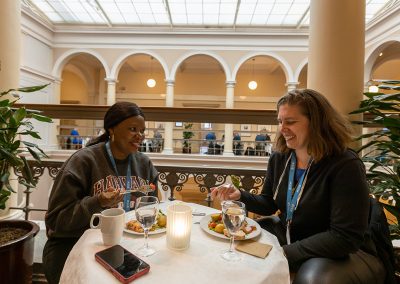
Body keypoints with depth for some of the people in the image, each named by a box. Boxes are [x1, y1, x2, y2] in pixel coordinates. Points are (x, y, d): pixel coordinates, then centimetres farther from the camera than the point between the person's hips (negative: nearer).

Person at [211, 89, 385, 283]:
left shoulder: (345, 166, -23)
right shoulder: (279, 158, -4)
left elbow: (345, 237, -25)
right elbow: (270, 205, 6)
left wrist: (285, 253, -25)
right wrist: (240, 196, -13)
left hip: (345, 253, -5)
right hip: (288, 236, 6)